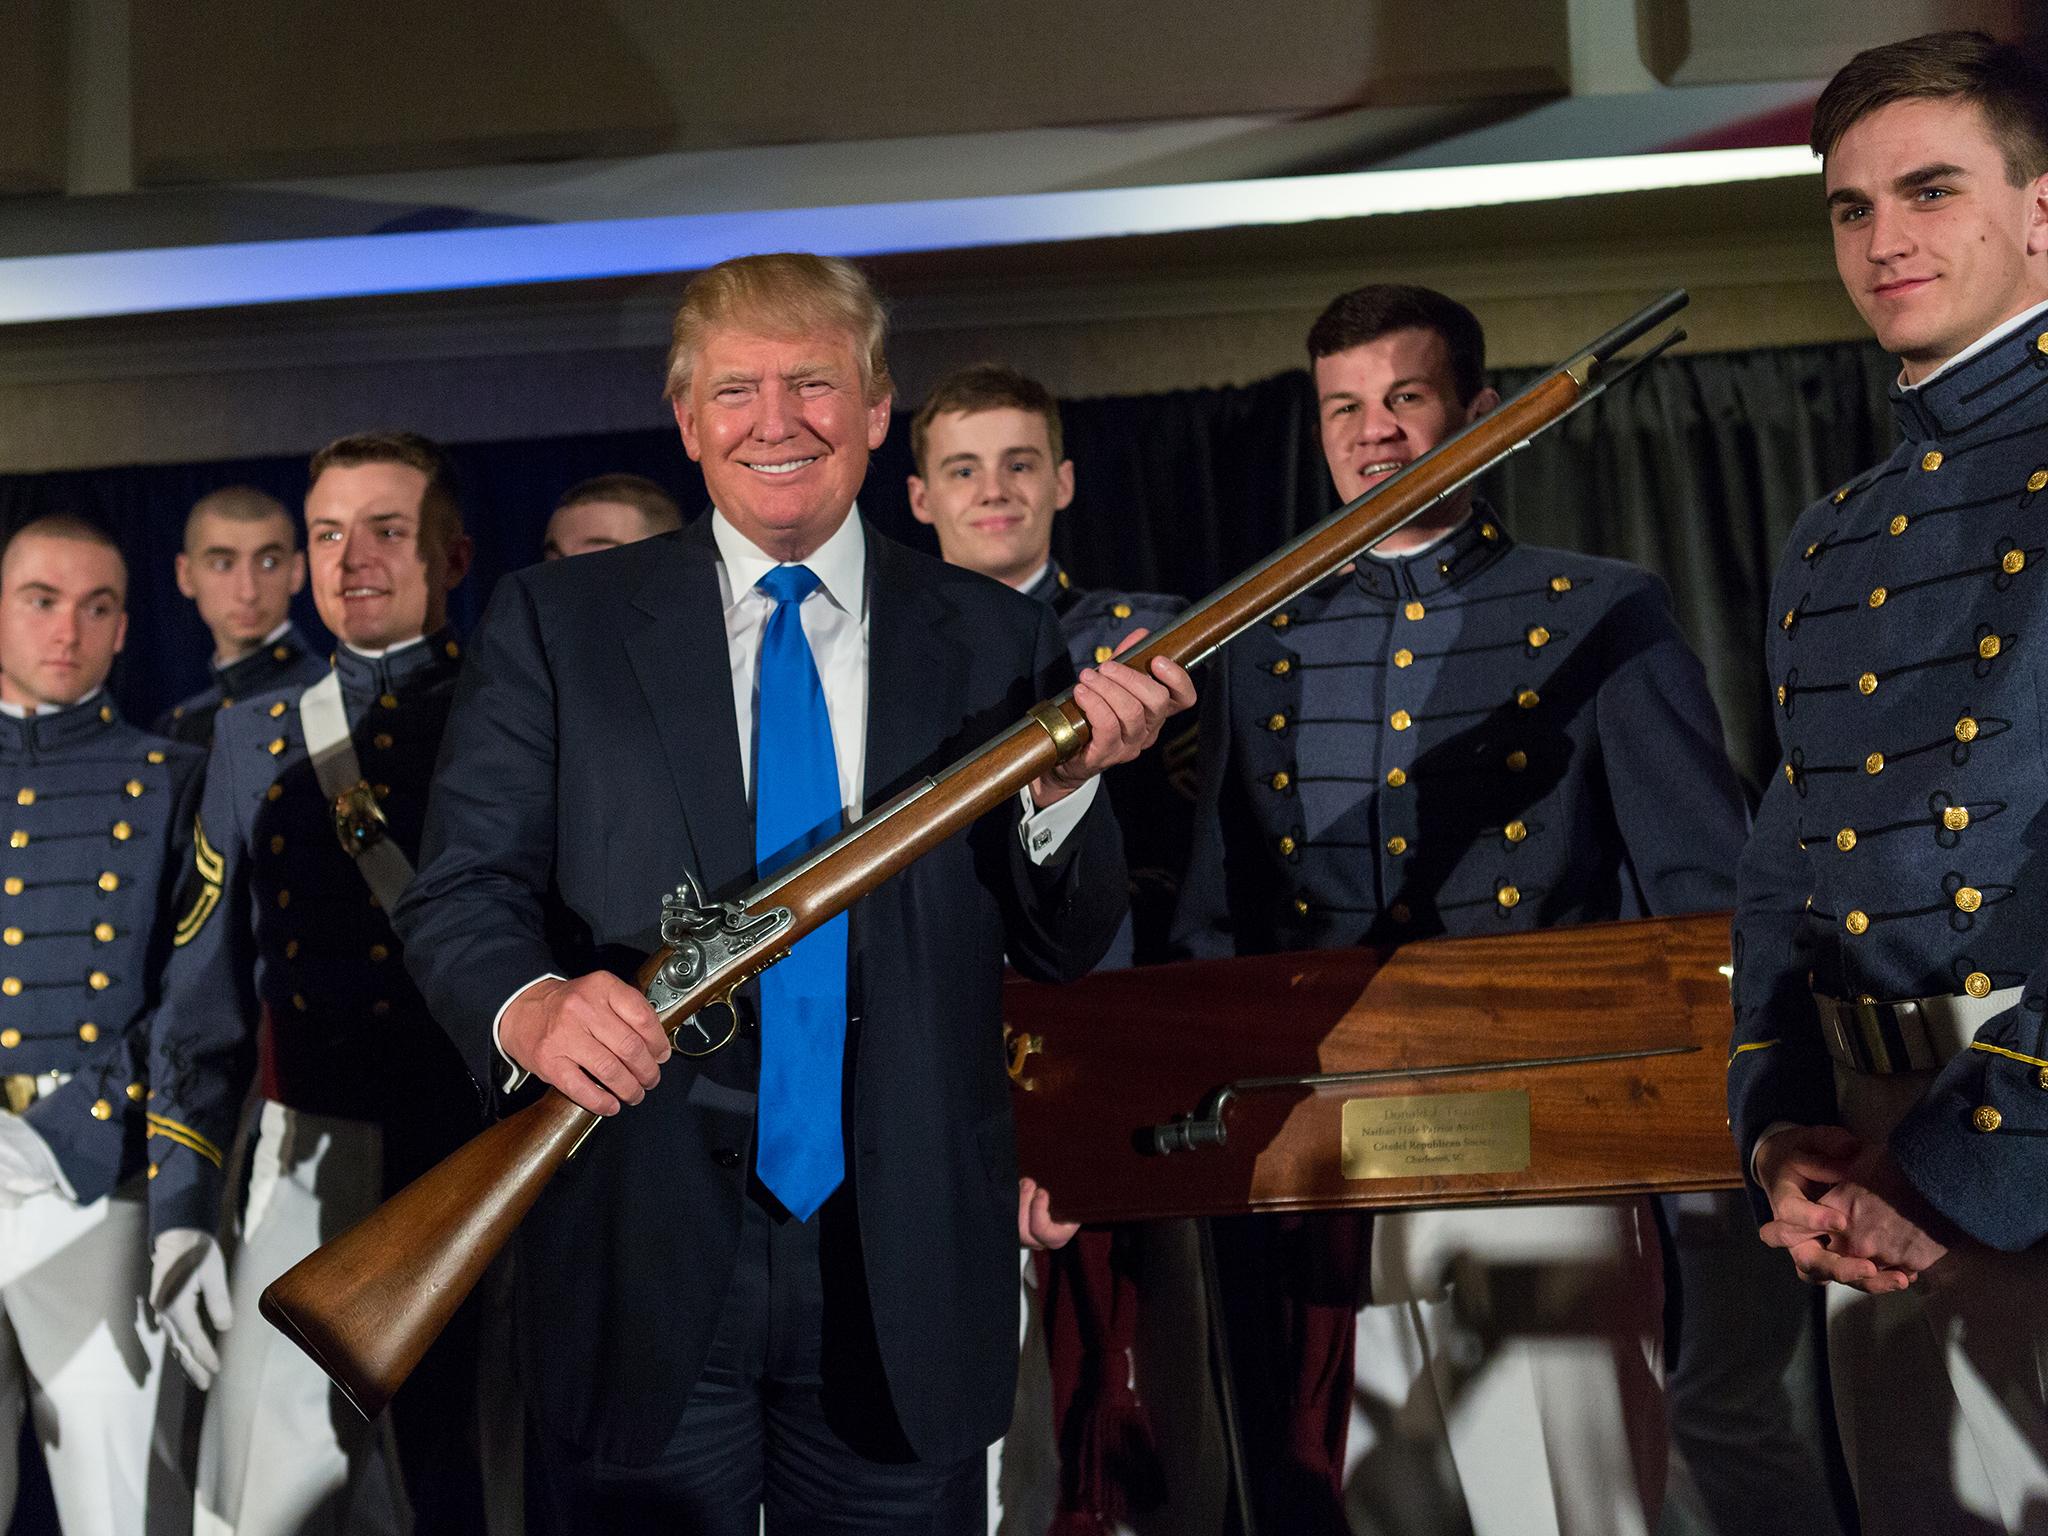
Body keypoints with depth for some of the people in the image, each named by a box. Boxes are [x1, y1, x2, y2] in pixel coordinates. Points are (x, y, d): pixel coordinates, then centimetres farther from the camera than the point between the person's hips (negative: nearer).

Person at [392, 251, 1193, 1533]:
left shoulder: (995, 643, 4)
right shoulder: (556, 625, 1)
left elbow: (1064, 949, 3)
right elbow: (460, 892, -3)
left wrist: (1062, 788, -18)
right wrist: (528, 1005, -25)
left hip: (906, 1278, 2)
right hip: (643, 1268, -1)